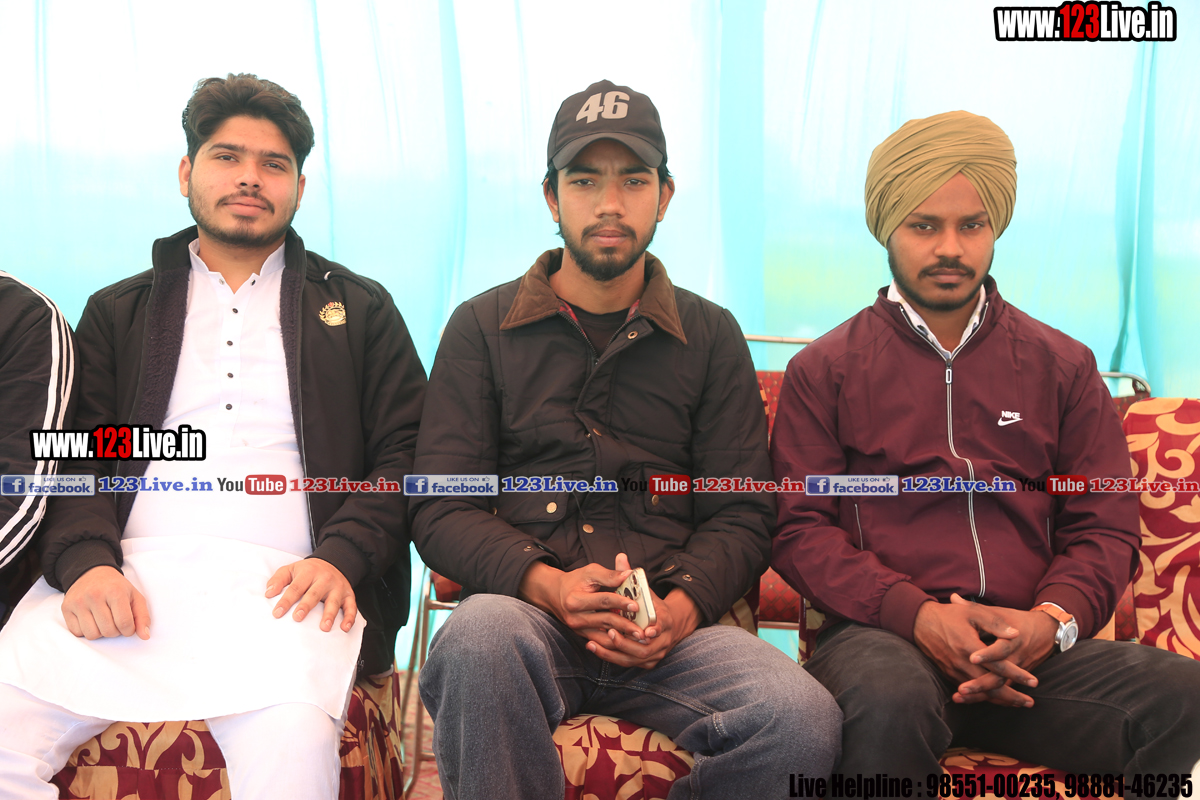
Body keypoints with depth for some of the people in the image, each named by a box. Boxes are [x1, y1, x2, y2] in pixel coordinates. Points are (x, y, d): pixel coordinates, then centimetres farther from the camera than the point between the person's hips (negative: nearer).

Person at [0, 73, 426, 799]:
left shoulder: (360, 309, 18)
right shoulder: (116, 313, 23)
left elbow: (405, 455, 9)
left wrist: (341, 557, -9)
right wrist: (87, 563, -8)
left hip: (281, 582, -2)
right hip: (130, 575, 2)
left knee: (294, 739, -33)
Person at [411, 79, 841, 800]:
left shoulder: (711, 336, 15)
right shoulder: (483, 327, 12)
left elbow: (742, 516, 10)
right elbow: (441, 510, 5)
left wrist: (680, 607, -11)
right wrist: (547, 586, -14)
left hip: (671, 628, 2)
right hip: (523, 611, -1)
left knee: (804, 720, -28)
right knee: (482, 631, -38)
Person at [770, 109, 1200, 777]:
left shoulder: (1063, 366, 18)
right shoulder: (826, 370, 11)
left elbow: (1106, 527, 14)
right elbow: (801, 529, 4)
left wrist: (1052, 619, -9)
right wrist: (916, 613, -13)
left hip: (1031, 648, 3)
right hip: (882, 634, -2)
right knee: (891, 703, -38)